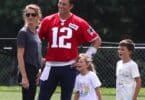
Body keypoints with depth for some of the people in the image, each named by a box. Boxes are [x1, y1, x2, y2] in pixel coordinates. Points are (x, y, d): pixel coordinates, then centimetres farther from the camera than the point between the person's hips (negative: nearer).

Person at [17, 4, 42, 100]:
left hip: (34, 70, 8)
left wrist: (38, 71, 16)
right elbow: (20, 56, -14)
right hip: (27, 70, -8)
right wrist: (24, 76, -19)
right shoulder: (23, 32, -10)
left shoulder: (36, 32, 13)